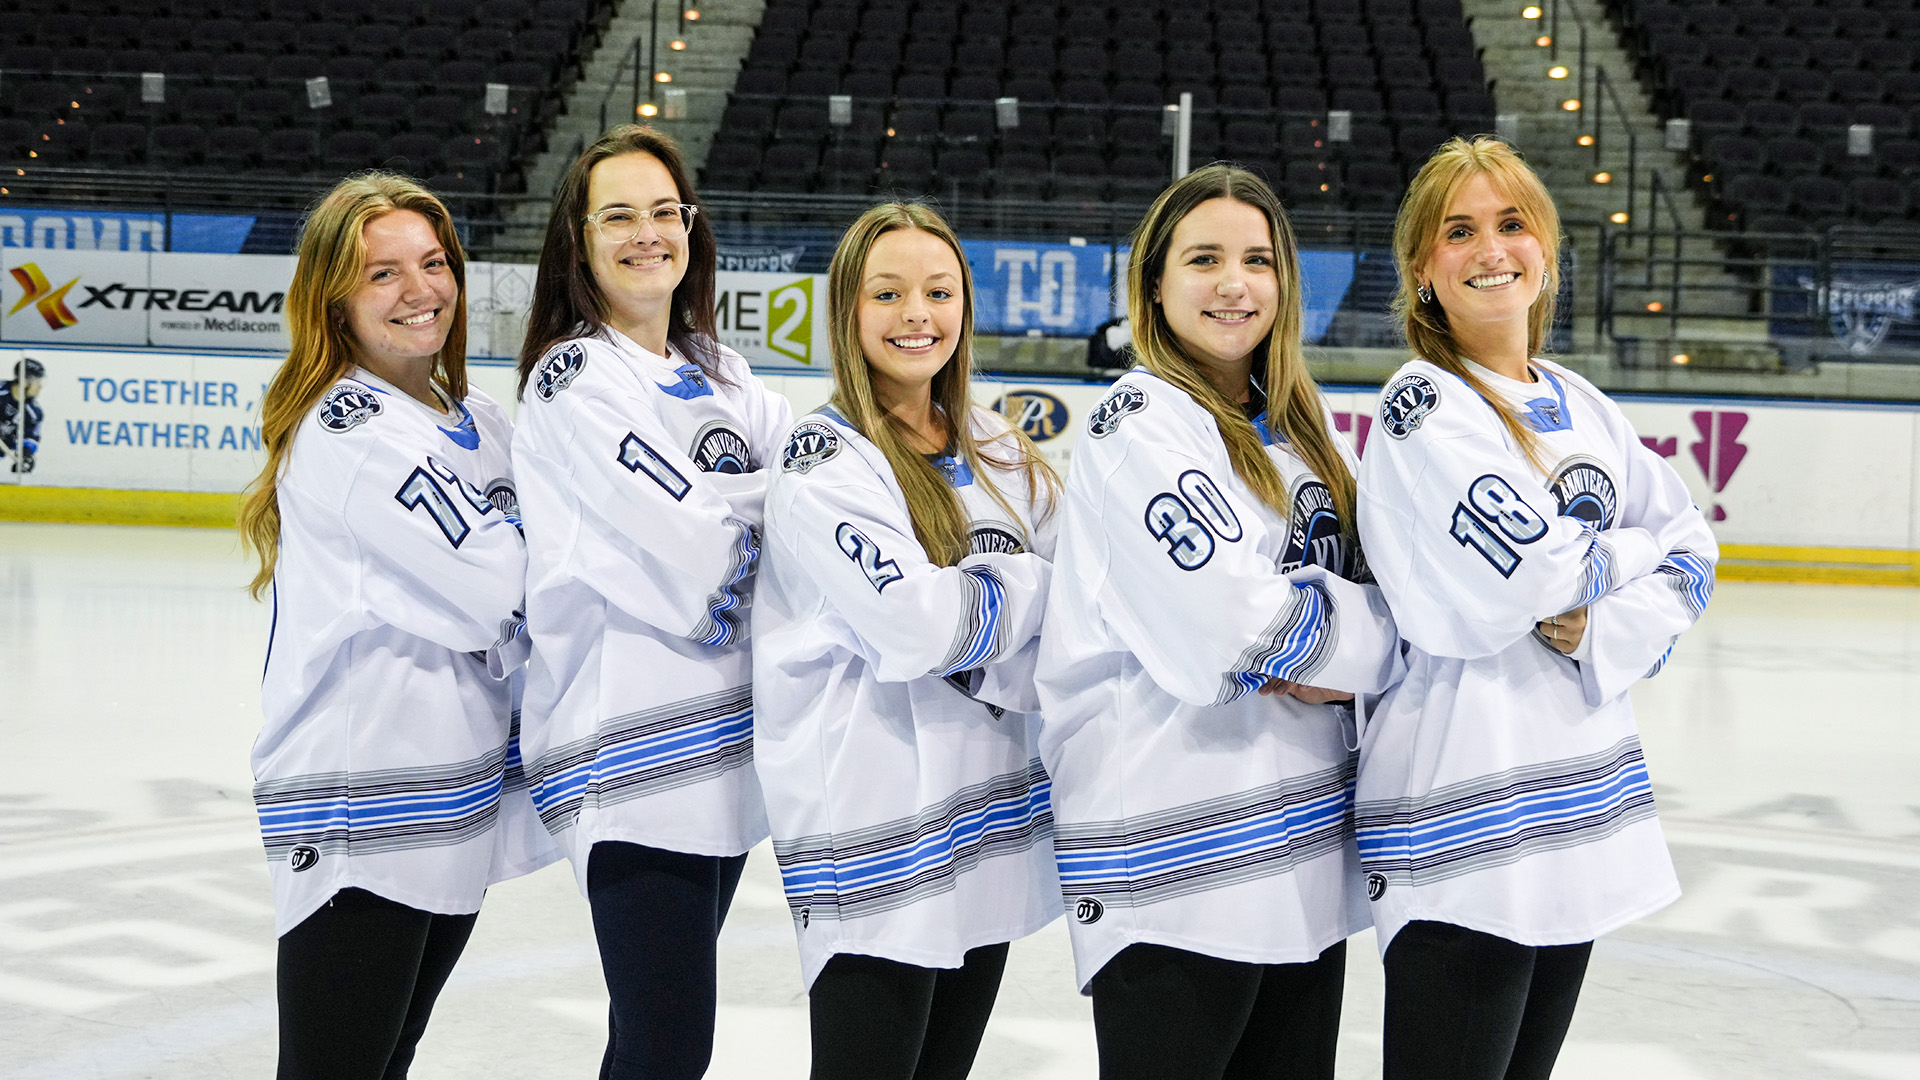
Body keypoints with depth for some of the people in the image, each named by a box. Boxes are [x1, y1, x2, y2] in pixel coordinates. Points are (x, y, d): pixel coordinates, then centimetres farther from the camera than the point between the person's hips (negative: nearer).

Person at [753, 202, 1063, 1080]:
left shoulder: (999, 452, 12)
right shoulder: (824, 462, -9)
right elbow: (917, 624, -20)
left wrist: (974, 609, -11)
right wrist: (1032, 585, -7)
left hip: (994, 828, 7)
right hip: (876, 846, -6)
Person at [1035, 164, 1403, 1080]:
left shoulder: (1297, 428, 15)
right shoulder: (1142, 423, -9)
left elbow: (1371, 592, 14)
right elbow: (1225, 629, -20)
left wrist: (1329, 654, -7)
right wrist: (1361, 643, -6)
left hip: (1309, 859, 8)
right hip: (1176, 867, -8)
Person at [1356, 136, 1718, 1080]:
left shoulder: (1577, 403, 12)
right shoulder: (1426, 405, -10)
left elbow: (1689, 553, 10)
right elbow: (1520, 573, -21)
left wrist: (1607, 631, -9)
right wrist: (1624, 547, -2)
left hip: (1581, 809, 8)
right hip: (1464, 824, -7)